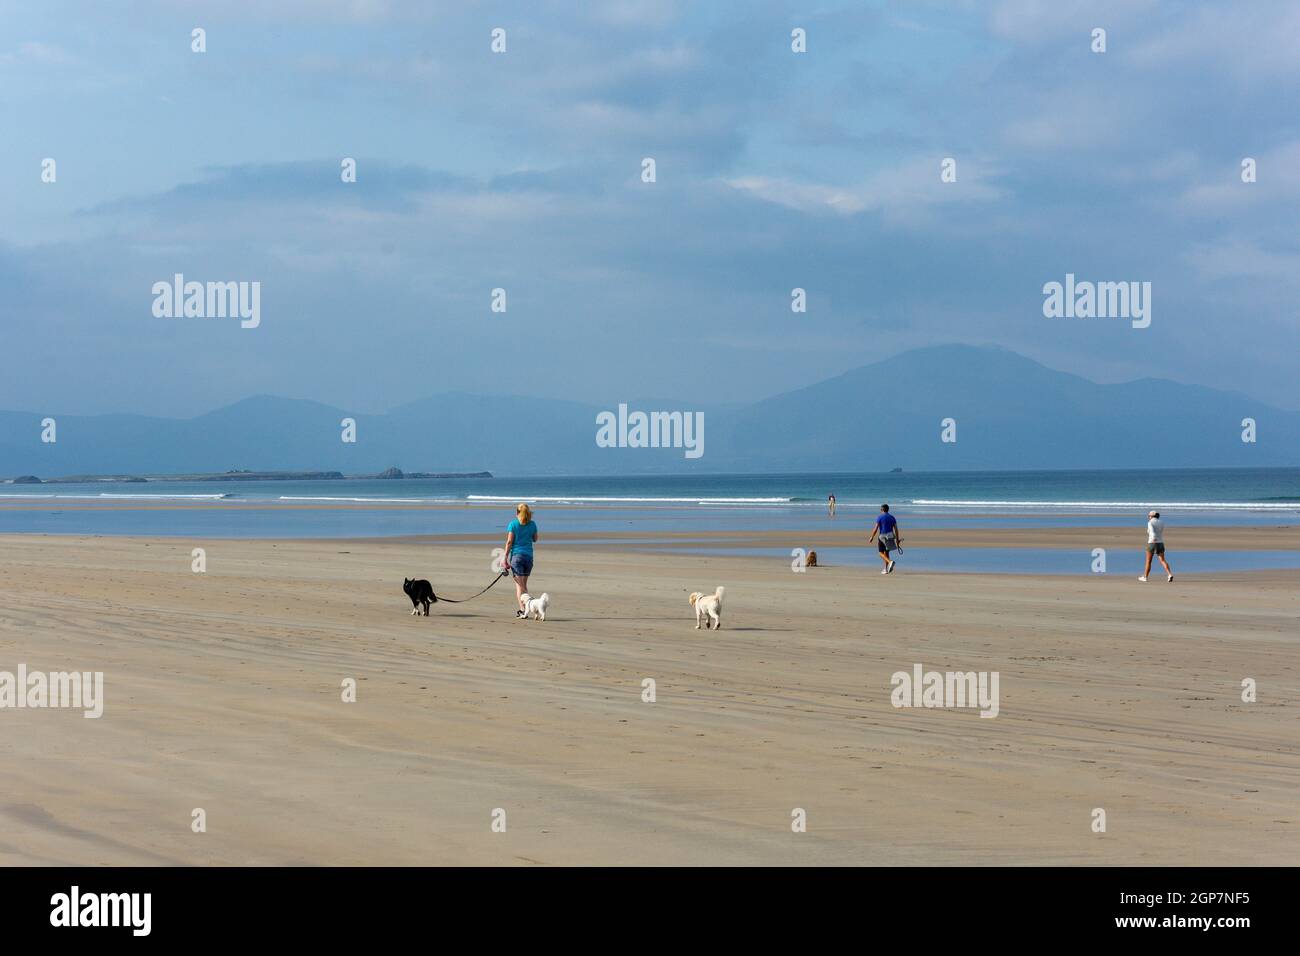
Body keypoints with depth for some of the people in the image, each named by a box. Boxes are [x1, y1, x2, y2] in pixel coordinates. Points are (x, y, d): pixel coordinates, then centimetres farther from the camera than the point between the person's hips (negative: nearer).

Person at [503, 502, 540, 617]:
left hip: (516, 555, -4)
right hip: (529, 556, 4)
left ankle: (523, 609, -15)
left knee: (519, 584, -4)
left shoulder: (513, 524, -5)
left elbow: (509, 542, -9)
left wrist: (505, 558, -6)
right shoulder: (532, 524, 4)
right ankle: (524, 607, 18)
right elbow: (535, 539, 17)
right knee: (524, 584, 16)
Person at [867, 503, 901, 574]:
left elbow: (876, 528, -12)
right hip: (890, 536, 5)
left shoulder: (879, 517, -6)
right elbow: (896, 529, 5)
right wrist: (897, 539, 9)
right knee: (886, 552, 15)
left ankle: (890, 562, -25)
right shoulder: (892, 517, 8)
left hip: (882, 536, -5)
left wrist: (872, 538, -5)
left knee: (881, 553, 1)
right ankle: (886, 570, 14)